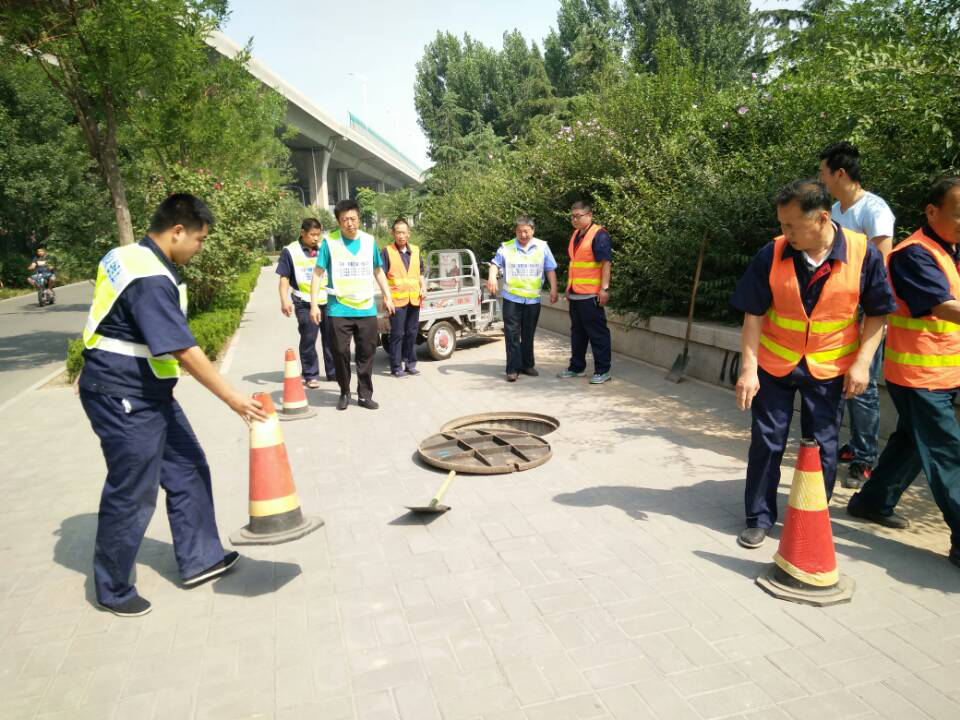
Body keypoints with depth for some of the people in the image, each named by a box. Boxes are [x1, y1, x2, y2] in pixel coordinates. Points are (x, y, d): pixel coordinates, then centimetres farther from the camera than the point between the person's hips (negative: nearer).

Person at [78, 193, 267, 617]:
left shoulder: (130, 257, 8)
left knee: (188, 472, 13)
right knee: (132, 494, 2)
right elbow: (184, 351, -26)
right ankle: (113, 591, 21)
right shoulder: (150, 280, -24)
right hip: (123, 399, -10)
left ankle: (200, 560, 24)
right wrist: (232, 399, -21)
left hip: (148, 394, 10)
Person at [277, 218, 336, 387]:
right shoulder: (290, 251, -3)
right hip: (305, 303, -4)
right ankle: (311, 375, 11)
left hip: (327, 301, 4)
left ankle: (333, 372, 20)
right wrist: (284, 301, -13)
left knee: (330, 338, 8)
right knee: (308, 340, 0)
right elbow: (284, 278, -3)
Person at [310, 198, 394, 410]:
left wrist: (387, 296, 13)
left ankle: (365, 395, 17)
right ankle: (344, 393, 21)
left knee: (366, 353, 6)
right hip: (339, 310, -2)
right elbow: (318, 274, -3)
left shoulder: (369, 240, 5)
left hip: (367, 309, 2)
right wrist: (314, 304, -9)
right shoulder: (329, 242, -4)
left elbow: (378, 271, 16)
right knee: (341, 352, 3)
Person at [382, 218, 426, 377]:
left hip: (414, 299, 5)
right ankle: (396, 367, 5)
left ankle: (410, 364, 22)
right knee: (397, 334, -2)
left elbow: (421, 271, 22)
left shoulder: (415, 250, 13)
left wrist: (423, 286, 6)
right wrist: (386, 295, -12)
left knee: (412, 332, 11)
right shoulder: (387, 251, -1)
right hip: (396, 299, -5)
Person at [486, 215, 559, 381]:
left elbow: (550, 269, 5)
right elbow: (495, 263, 3)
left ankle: (527, 364, 25)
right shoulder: (506, 247, 2)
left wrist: (553, 289, -2)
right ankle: (513, 369, 1)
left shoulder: (542, 247, 4)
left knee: (528, 334, 12)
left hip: (533, 299, 1)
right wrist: (492, 277, -18)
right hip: (512, 298, -1)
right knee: (512, 334, -3)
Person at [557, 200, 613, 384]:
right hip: (574, 294, 9)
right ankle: (577, 367, 25)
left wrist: (605, 288, -22)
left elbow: (606, 263, -16)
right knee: (577, 332, 15)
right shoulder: (575, 235, 16)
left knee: (597, 333, -1)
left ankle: (603, 370, 6)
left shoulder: (599, 235, -10)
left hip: (591, 294, -9)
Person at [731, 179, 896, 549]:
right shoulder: (772, 254, -13)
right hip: (774, 364, 0)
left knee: (822, 448, 8)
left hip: (829, 368, 0)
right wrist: (749, 370, -13)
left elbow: (876, 314, -2)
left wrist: (862, 362, -10)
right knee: (766, 442, 6)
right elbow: (753, 315, -9)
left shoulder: (864, 254, -13)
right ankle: (759, 518, 21)